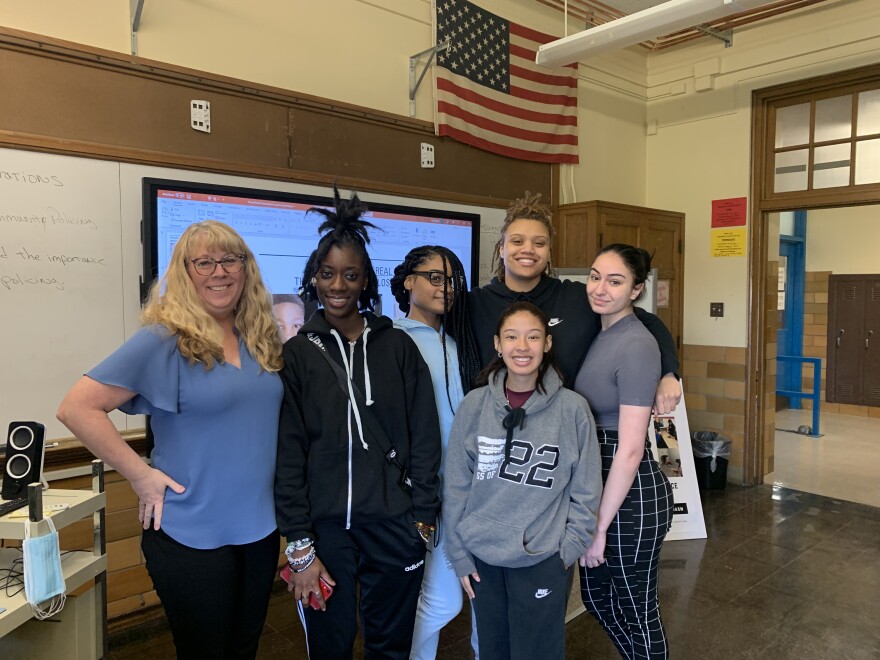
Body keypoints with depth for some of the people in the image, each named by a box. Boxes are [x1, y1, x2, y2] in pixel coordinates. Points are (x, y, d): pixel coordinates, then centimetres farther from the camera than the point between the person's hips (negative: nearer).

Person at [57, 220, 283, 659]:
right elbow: (76, 408, -16)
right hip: (193, 537, -5)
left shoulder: (260, 340, 3)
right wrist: (140, 475, -17)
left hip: (260, 528, 6)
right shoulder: (161, 340, -14)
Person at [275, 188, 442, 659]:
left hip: (394, 525, 1)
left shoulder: (397, 346, 2)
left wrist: (422, 518, -1)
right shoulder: (296, 354, 0)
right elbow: (288, 456, -4)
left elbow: (423, 439, 2)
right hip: (325, 526, 0)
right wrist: (299, 545, -6)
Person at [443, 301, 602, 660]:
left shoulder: (573, 408, -9)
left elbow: (585, 492, -2)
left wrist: (568, 549, -6)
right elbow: (456, 486, 0)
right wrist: (459, 553, 0)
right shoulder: (474, 406, -5)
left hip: (543, 562, -2)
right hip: (482, 558, 2)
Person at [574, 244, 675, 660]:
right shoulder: (599, 334, 5)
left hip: (630, 494, -9)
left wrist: (600, 527, -17)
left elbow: (630, 450, -22)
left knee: (638, 611, 12)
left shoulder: (636, 346, -21)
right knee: (596, 596, 24)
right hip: (598, 484, 9)